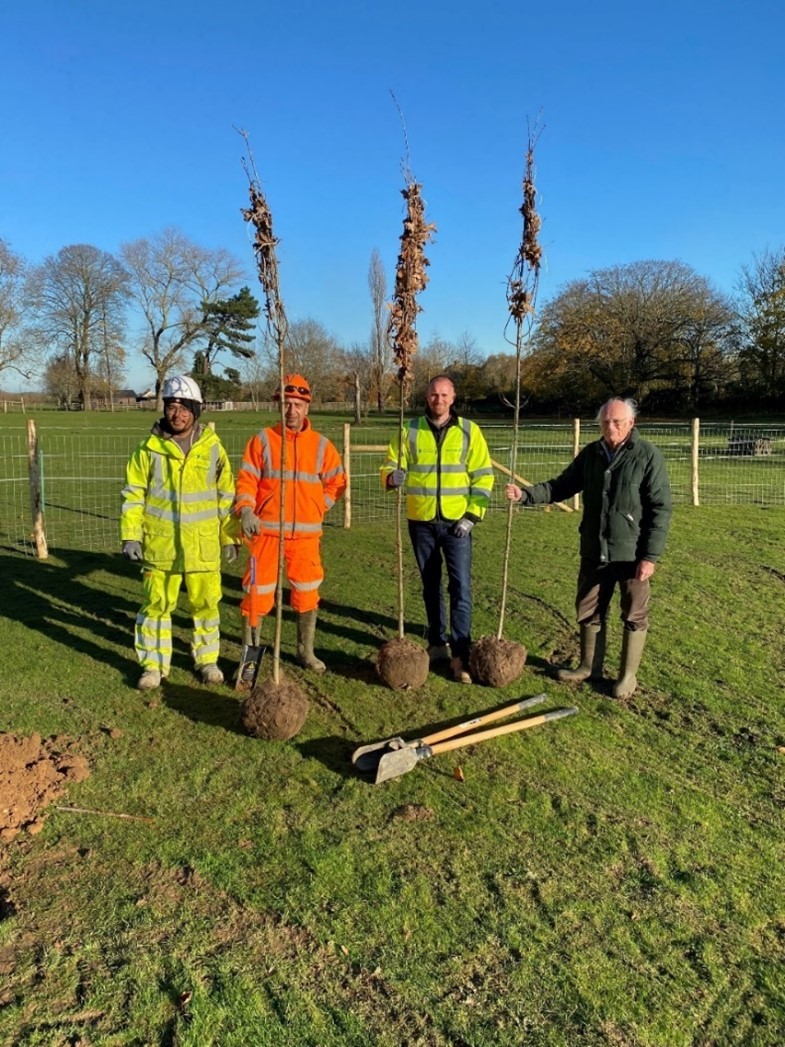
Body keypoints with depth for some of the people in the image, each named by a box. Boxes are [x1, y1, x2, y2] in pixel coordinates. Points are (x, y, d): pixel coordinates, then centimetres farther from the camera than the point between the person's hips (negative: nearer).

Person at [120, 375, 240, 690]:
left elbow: (226, 495, 7)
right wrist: (131, 535, -4)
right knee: (156, 603, 5)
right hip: (159, 543, 0)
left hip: (203, 544, 1)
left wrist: (230, 536, 6)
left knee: (206, 603, 8)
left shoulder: (212, 447, 2)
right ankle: (154, 664, 20)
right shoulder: (150, 448, 0)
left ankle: (207, 659, 26)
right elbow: (133, 494, 3)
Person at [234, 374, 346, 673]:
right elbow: (246, 479, -2)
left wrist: (318, 507, 4)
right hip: (266, 530, -2)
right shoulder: (263, 440, 1)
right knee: (258, 591, 1)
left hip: (306, 533, 2)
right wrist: (246, 510, -17)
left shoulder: (321, 445, 6)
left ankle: (306, 651, 28)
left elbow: (336, 482, 14)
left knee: (307, 593, 11)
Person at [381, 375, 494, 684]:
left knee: (461, 587, -6)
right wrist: (392, 476, -22)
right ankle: (437, 642, 29)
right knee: (430, 585, 13)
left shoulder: (469, 431, 0)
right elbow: (391, 465, 3)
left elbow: (483, 476, 0)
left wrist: (472, 515, -8)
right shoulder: (410, 430, 1)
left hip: (456, 522, -2)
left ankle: (460, 655, 0)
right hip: (421, 521, 2)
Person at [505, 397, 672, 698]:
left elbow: (661, 509, -12)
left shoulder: (648, 456, -11)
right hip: (594, 551, 5)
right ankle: (589, 666, 32)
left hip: (631, 553, -5)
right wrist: (525, 494, -8)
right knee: (589, 610, 15)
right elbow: (562, 486, 8)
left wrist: (650, 555, -16)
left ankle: (628, 675, 23)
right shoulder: (590, 453, 4)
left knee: (634, 615, 8)